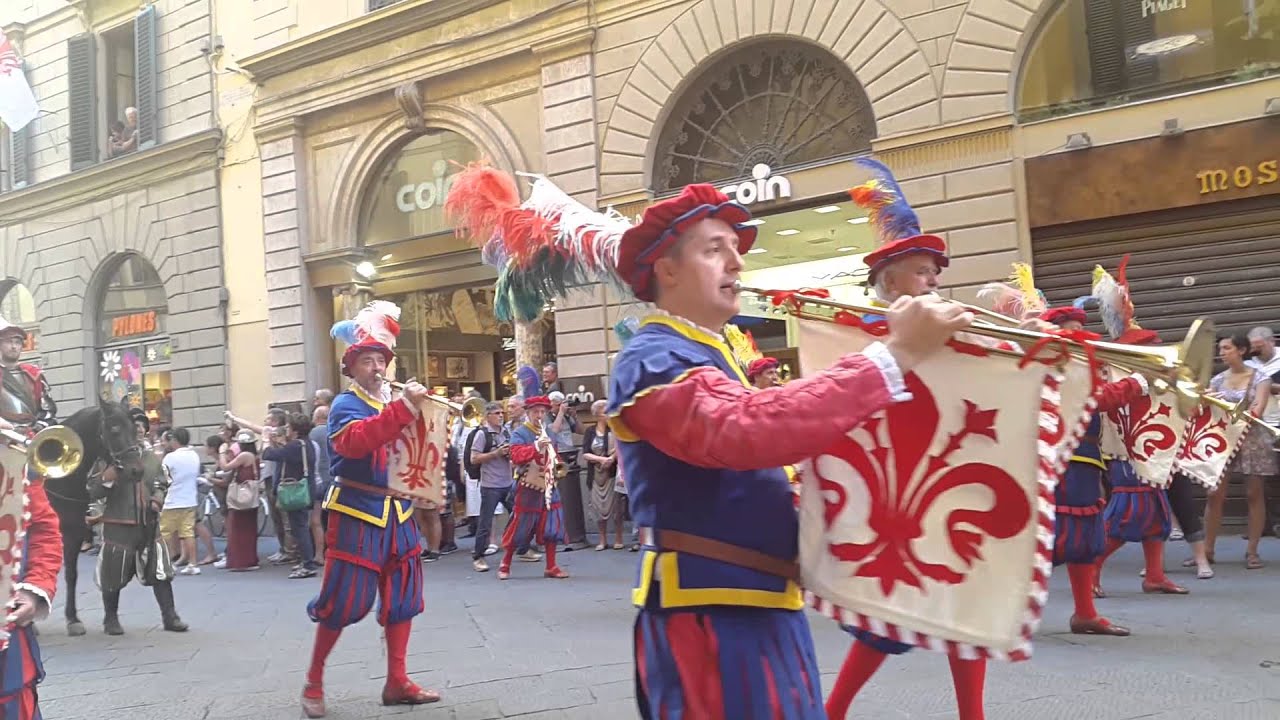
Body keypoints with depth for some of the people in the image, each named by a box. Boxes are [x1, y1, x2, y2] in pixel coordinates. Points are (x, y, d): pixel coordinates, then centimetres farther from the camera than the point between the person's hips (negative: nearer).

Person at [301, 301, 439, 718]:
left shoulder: (396, 401, 12)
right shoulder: (346, 405, -9)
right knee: (344, 600, -3)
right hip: (358, 513, -7)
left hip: (397, 510, 7)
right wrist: (404, 409, -37)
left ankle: (397, 682, 17)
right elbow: (356, 441, -31)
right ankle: (314, 682, 14)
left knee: (402, 595, 8)